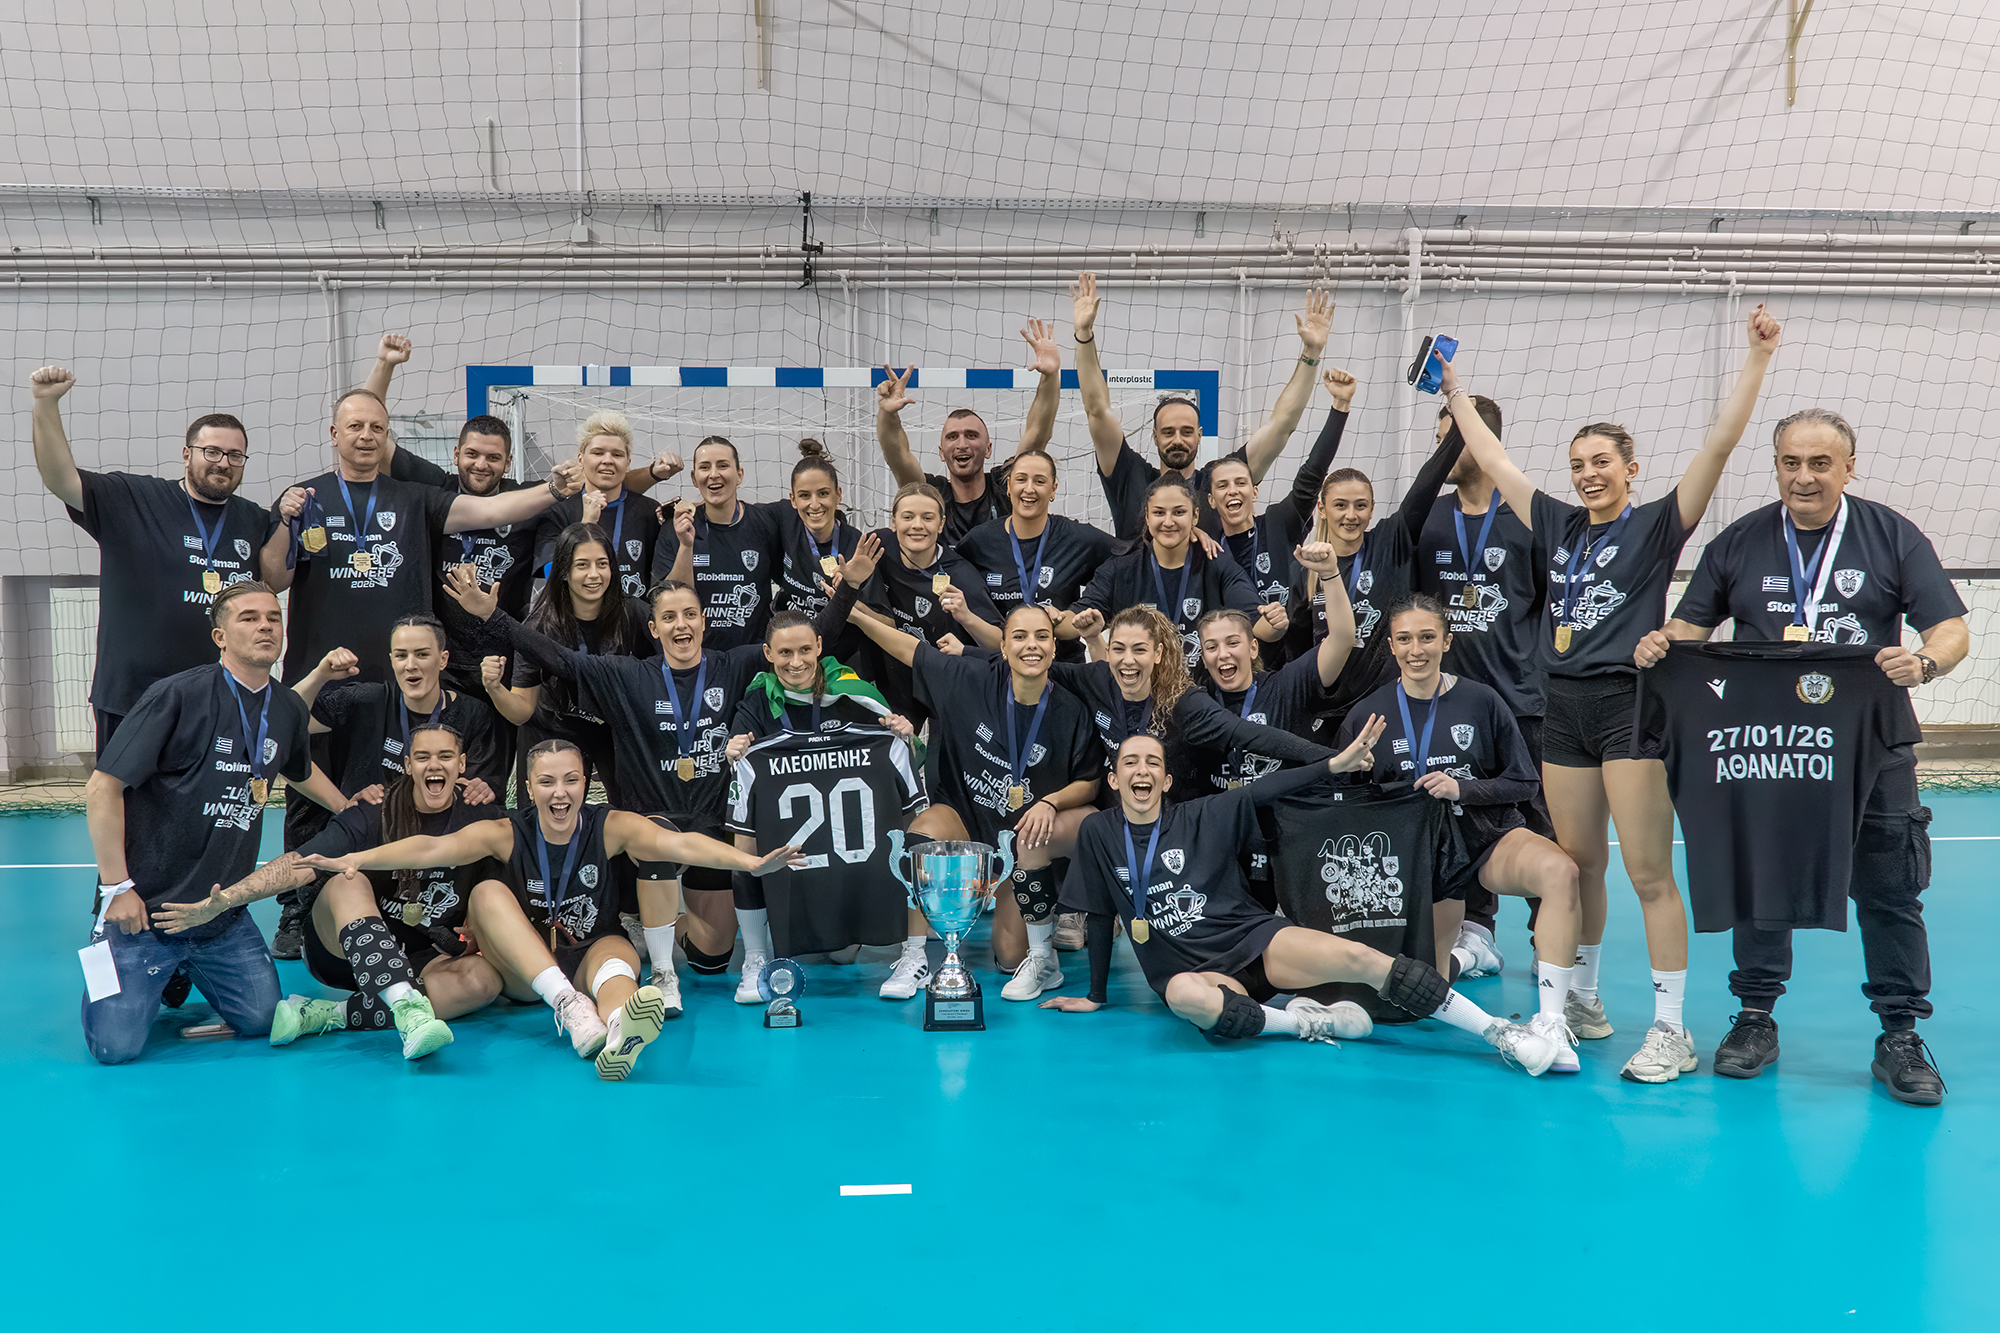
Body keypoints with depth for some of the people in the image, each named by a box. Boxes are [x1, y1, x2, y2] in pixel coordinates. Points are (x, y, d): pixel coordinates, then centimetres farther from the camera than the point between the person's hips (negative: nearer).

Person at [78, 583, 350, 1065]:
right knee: (116, 1045, -9)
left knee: (261, 1020, 0)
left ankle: (189, 970, 28)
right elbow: (102, 790, -15)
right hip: (145, 907, -5)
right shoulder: (177, 695, -16)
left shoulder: (288, 710, 3)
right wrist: (117, 888, -15)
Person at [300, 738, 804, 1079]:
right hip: (521, 974, 1)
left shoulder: (610, 827, -9)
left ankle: (618, 1031, -72)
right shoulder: (507, 833, -7)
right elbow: (433, 848, -22)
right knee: (487, 892, -22)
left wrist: (751, 863, -41)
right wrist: (353, 860, -37)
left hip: (589, 962, -1)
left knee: (615, 951, -35)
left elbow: (677, 843, -25)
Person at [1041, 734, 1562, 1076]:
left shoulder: (1201, 817, 3)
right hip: (1201, 973, 0)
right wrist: (1095, 997, 14)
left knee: (1357, 958, -25)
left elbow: (1264, 791, -5)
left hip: (1255, 939, 1)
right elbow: (1099, 916, 10)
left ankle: (1501, 1033, -23)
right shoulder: (1098, 834, 3)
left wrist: (1337, 764, -16)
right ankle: (1306, 1022, -21)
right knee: (1182, 995, -40)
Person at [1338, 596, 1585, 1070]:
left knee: (1560, 871, -36)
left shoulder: (1481, 701, -5)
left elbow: (1524, 783, -2)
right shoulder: (1368, 714, -3)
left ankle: (1550, 1019, -29)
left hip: (1492, 835, -1)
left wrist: (1461, 788, -17)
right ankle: (1461, 956, 44)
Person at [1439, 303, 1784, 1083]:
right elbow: (1492, 459, 20)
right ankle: (1582, 1003, 28)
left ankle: (1671, 1032, 1)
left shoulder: (1657, 524, -1)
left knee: (1649, 874, -6)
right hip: (1565, 708, 6)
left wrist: (1758, 359, -16)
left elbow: (1718, 445, -11)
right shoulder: (1558, 525, 13)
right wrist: (1454, 390, 25)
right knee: (1578, 864, 14)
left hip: (1631, 705, -6)